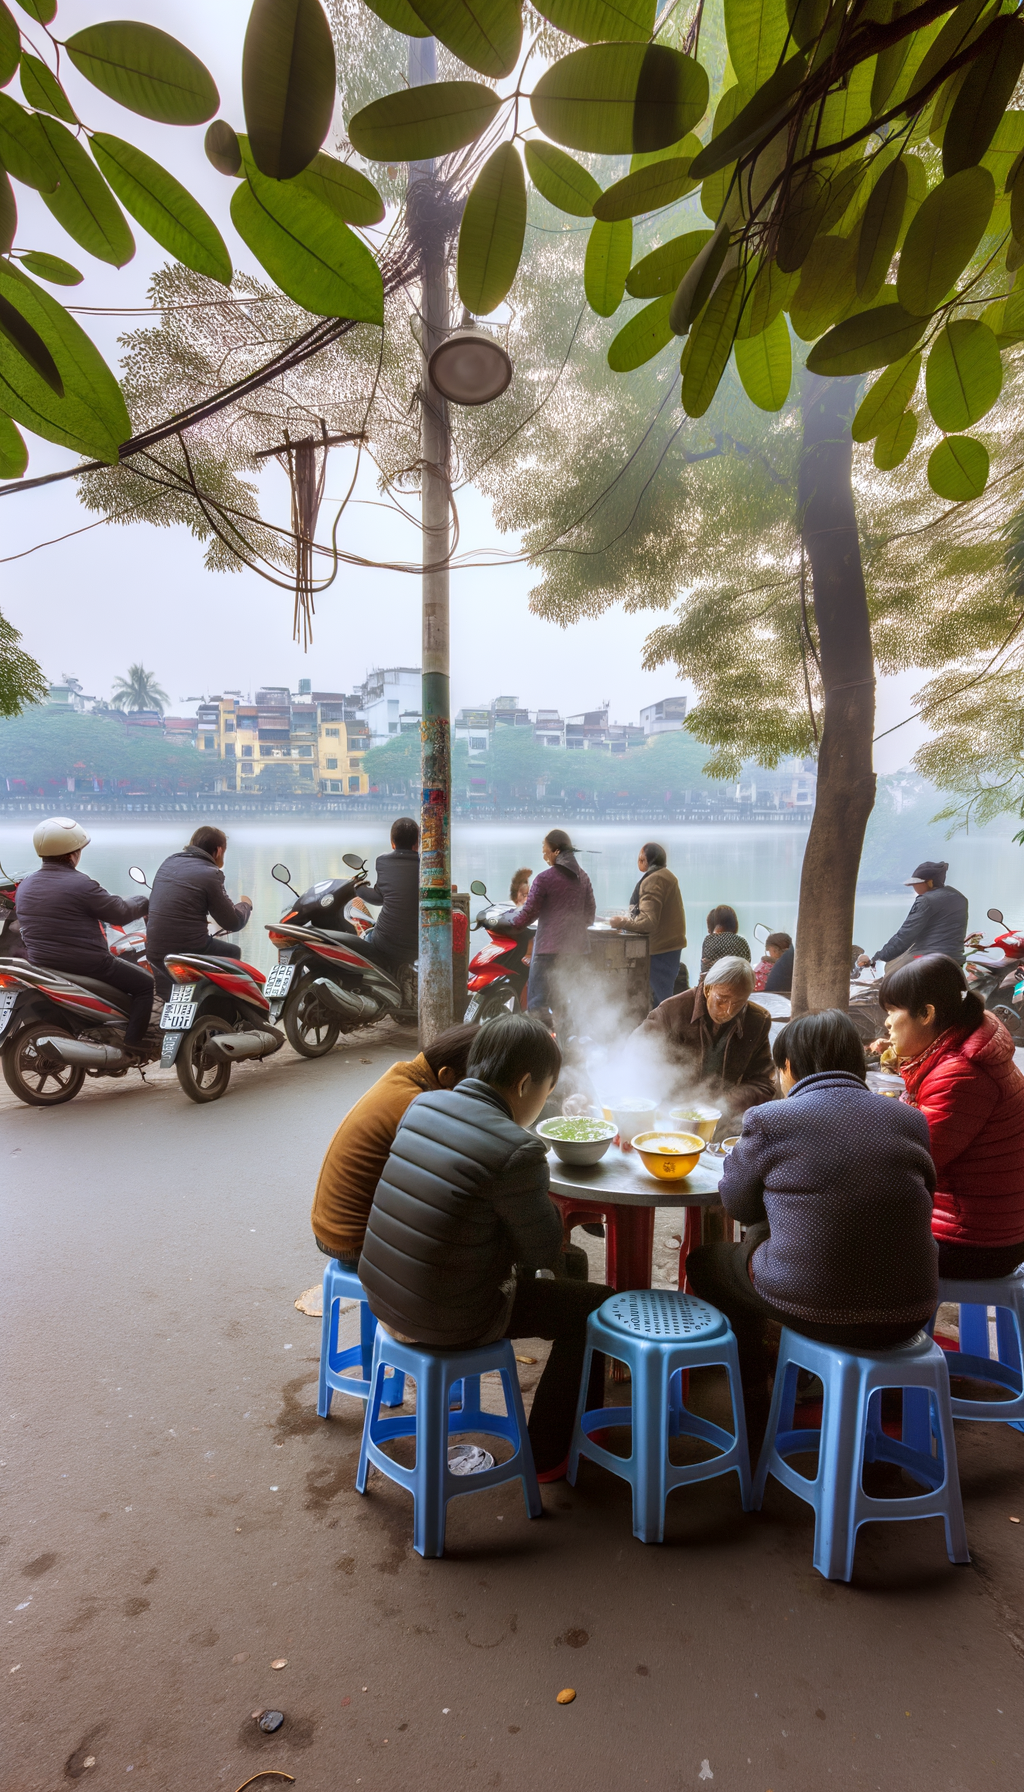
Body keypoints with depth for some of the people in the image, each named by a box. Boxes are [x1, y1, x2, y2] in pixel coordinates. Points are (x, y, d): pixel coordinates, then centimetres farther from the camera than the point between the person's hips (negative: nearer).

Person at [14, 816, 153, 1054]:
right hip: (86, 965, -8)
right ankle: (132, 1045, -1)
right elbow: (120, 914, -11)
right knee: (145, 983, 7)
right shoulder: (80, 884, -20)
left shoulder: (24, 886, 4)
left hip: (40, 964, 8)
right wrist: (144, 902, 9)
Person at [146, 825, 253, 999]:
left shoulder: (169, 862, 10)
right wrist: (245, 904, 17)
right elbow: (233, 923, -4)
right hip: (189, 952, -6)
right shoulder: (210, 874, -10)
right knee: (233, 953, 22)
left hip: (154, 952, 6)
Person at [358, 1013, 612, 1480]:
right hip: (447, 1323, -8)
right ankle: (549, 1454, 26)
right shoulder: (516, 1149, -25)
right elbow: (545, 1250, -12)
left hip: (381, 1295, 8)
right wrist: (550, 1207, 7)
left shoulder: (423, 1104, -3)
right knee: (595, 1303, 9)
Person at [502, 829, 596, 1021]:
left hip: (549, 946, -7)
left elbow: (528, 914, -8)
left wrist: (505, 919, 10)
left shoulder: (544, 879, -10)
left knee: (538, 1003, -4)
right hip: (576, 946, 7)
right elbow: (590, 912, 15)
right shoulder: (582, 877, 9)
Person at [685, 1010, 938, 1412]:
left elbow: (737, 1205, 4)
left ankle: (754, 1395, 37)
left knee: (705, 1261, 24)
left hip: (812, 1310, -4)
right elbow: (923, 1200, 14)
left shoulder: (770, 1120, -9)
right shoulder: (910, 1122, 1)